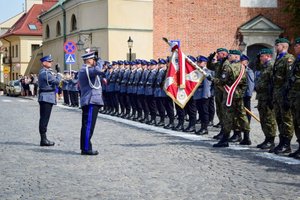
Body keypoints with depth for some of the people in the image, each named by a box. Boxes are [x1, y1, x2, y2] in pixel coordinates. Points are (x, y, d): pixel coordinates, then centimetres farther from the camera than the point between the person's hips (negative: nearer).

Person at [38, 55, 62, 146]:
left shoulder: (44, 72, 17)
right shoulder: (45, 72, -16)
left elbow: (53, 81, 18)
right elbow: (57, 81, -19)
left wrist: (57, 73, 6)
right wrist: (59, 72, -6)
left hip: (45, 98, 11)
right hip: (47, 97, -11)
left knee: (44, 119, 12)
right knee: (44, 119, -7)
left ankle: (44, 139, 17)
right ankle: (43, 140, -4)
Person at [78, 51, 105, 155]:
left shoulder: (84, 70, 19)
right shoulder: (86, 70, -15)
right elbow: (98, 70, -32)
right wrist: (100, 61, -14)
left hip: (90, 102, 11)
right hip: (91, 101, -11)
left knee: (86, 125, 12)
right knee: (88, 125, -9)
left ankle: (84, 148, 17)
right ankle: (86, 148, -9)